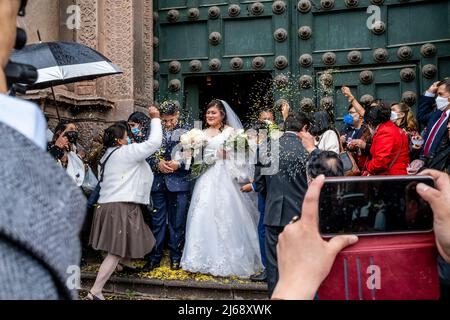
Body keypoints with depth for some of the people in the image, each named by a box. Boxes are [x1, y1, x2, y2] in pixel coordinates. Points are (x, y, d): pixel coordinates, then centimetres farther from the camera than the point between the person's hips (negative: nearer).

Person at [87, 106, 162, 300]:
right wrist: (155, 119, -2)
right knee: (117, 251, -8)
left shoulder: (108, 156, 20)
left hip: (109, 204, 10)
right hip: (121, 207, -10)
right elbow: (154, 142, -12)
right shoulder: (125, 152, -7)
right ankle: (95, 292, -8)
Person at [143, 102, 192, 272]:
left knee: (177, 222, 6)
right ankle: (155, 256, 17)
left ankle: (176, 257, 20)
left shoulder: (187, 130, 2)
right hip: (158, 182, 2)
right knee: (157, 221, 7)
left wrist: (179, 164, -16)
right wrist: (157, 164, -13)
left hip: (179, 182, -1)